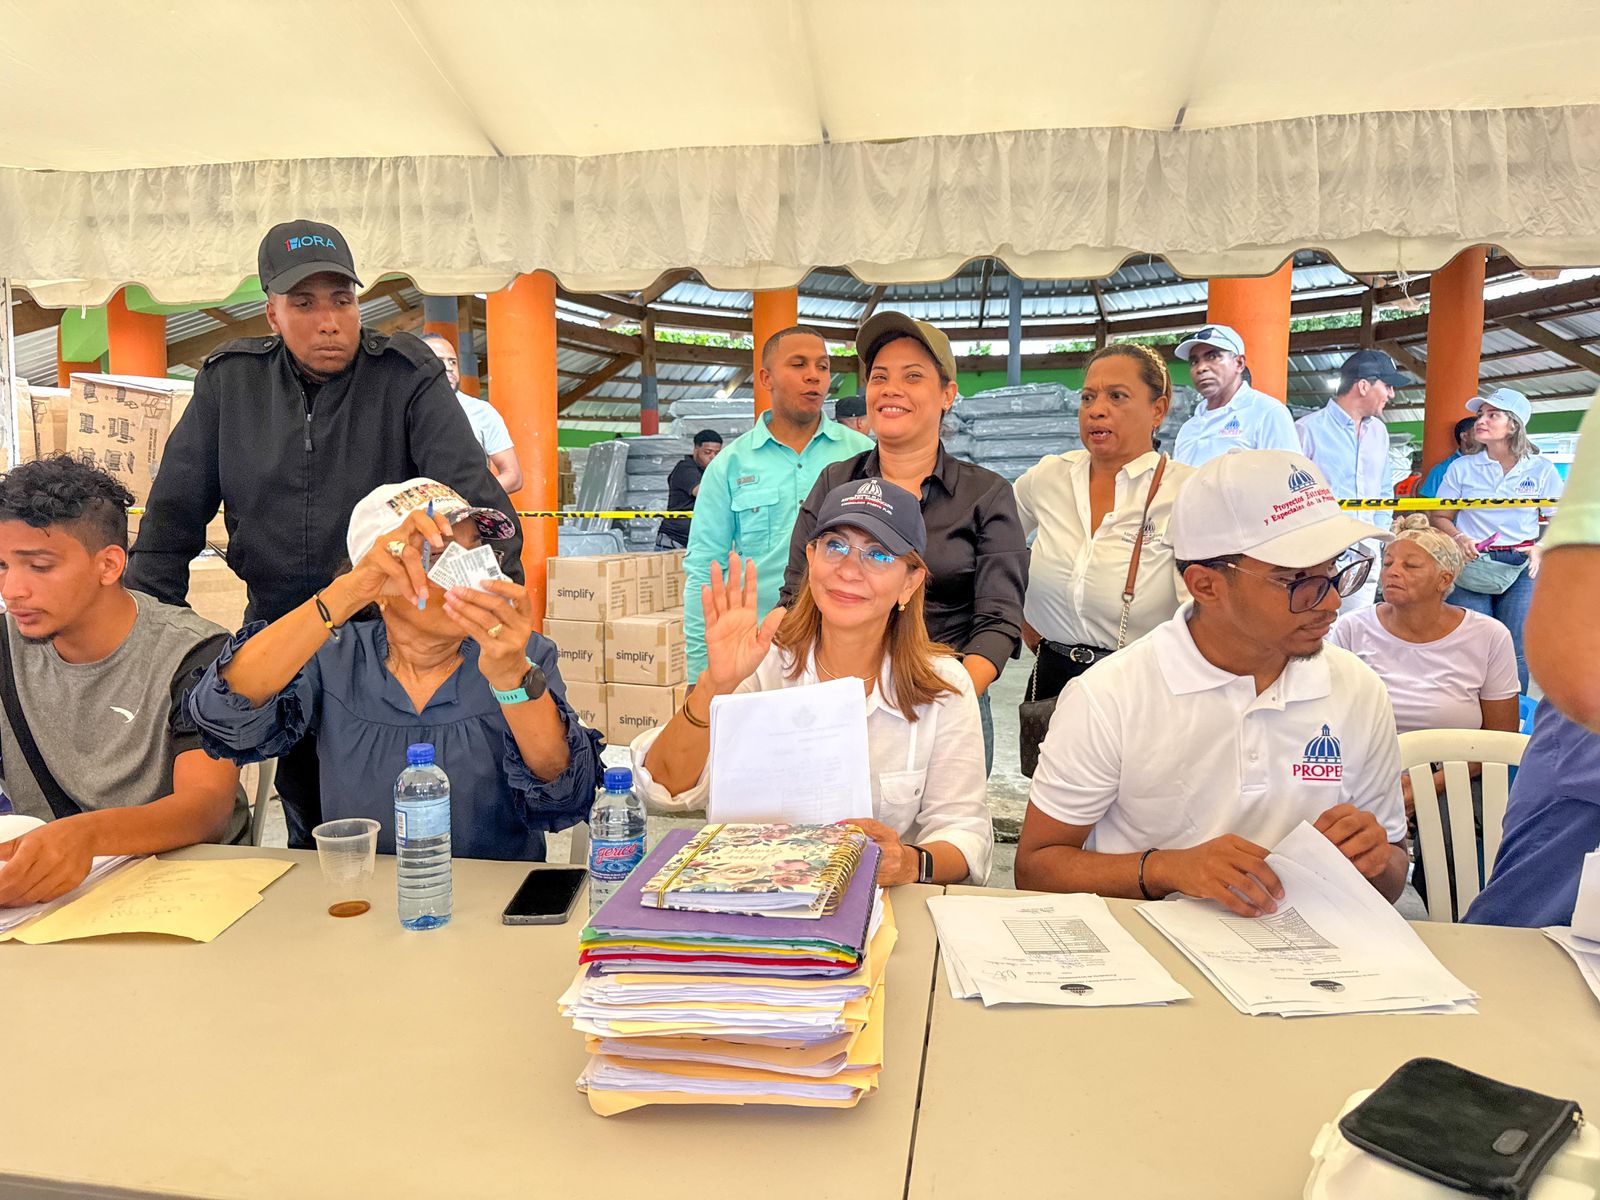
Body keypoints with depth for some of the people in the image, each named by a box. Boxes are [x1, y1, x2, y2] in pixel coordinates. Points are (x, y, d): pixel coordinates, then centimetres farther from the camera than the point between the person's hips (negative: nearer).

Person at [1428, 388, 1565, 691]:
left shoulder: (1541, 469, 6)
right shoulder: (1462, 467, 6)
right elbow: (1440, 517, 9)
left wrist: (1541, 549, -10)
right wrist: (1459, 539, -11)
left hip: (1521, 568, 0)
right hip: (1472, 566, 0)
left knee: (1514, 652, -3)